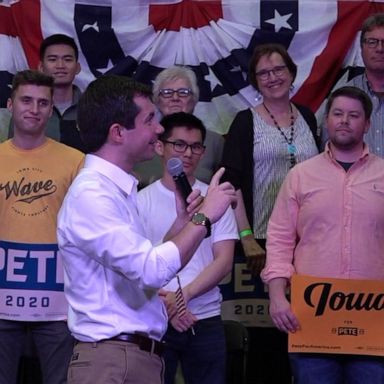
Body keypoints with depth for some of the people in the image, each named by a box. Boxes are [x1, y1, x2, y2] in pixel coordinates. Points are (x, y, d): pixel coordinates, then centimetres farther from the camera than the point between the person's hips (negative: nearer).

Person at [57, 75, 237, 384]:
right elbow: (152, 271, -25)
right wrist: (204, 217, -15)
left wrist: (182, 223, 9)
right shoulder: (90, 193, -16)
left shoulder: (118, 190, 14)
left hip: (142, 356, 10)